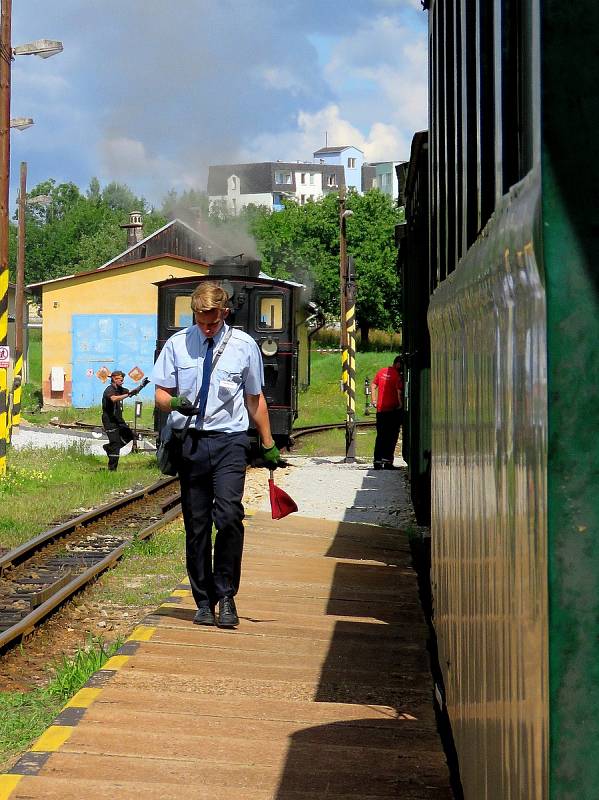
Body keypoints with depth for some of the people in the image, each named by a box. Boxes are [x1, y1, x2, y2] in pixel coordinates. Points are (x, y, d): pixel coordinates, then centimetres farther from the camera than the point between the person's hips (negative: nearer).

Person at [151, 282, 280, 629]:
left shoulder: (244, 346, 3)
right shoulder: (177, 344, 5)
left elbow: (255, 398, 12)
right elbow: (161, 393, 11)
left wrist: (269, 445, 16)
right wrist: (174, 402, -13)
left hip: (230, 441, -1)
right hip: (190, 441, 2)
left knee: (229, 516, -18)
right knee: (196, 525, 5)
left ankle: (226, 597, -5)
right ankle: (204, 602, 16)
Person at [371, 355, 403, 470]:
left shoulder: (381, 371, 9)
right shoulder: (397, 375, -13)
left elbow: (373, 385, 15)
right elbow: (399, 391, -22)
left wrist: (374, 400, 20)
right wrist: (401, 404, -13)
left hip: (380, 409, 6)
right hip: (393, 409, -6)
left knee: (380, 436, 12)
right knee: (392, 437, 1)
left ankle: (377, 461, 12)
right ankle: (387, 461, -2)